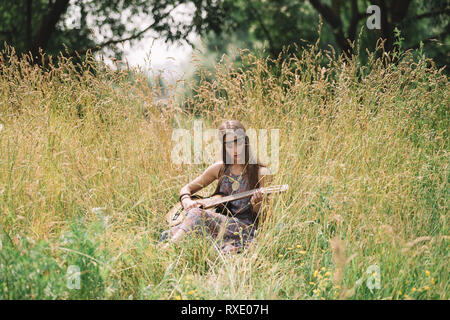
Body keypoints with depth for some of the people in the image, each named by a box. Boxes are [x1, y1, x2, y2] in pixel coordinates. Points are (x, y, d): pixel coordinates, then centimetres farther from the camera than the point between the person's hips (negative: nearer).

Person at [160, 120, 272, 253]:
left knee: (197, 214, -35)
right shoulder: (220, 168, 11)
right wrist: (186, 201, -6)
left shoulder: (261, 173, 0)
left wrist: (257, 205, -22)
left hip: (244, 228, -4)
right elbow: (186, 189, 18)